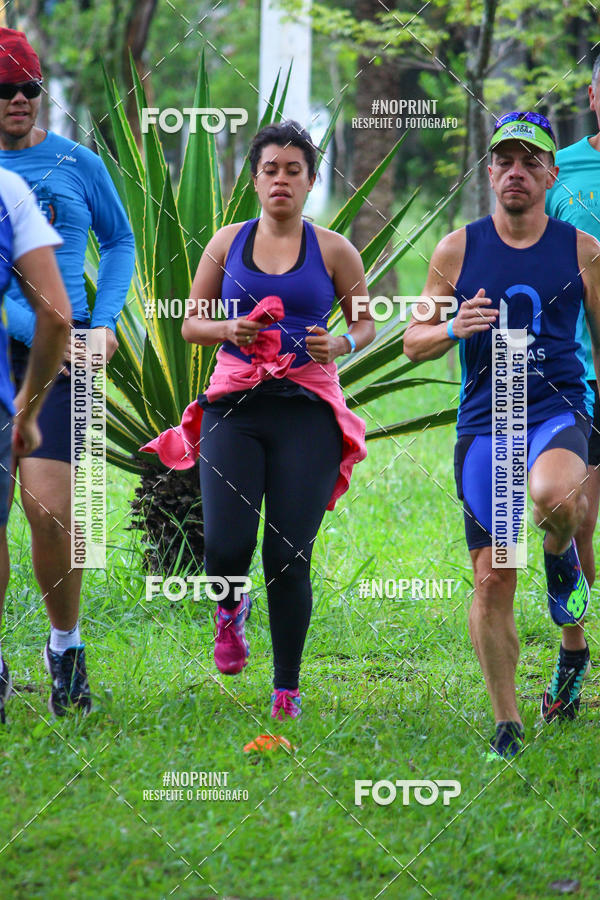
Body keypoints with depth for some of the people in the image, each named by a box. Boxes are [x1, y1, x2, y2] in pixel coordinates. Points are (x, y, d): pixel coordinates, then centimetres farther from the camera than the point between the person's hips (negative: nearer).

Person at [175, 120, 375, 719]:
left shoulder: (333, 251, 7)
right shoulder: (227, 243, 10)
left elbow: (366, 322, 15)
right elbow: (190, 324, 15)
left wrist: (341, 344, -7)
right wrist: (228, 328, -6)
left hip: (307, 410, -1)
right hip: (235, 406, 1)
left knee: (289, 557, -6)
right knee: (226, 547, -13)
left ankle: (287, 688, 8)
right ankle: (230, 608, 24)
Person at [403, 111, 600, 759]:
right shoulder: (457, 251, 5)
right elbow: (413, 343, 10)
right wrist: (454, 329, -13)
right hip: (484, 421, 2)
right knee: (491, 582, -2)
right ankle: (507, 727, 10)